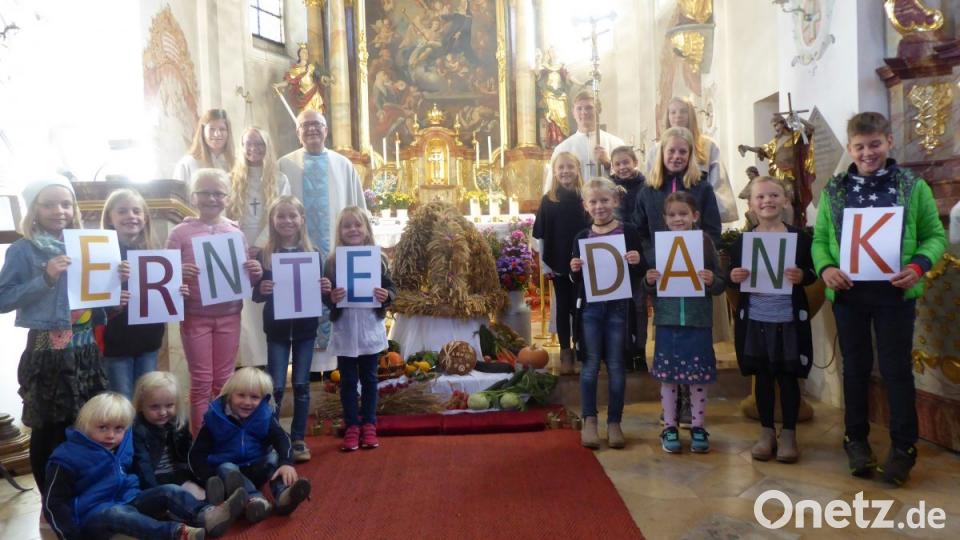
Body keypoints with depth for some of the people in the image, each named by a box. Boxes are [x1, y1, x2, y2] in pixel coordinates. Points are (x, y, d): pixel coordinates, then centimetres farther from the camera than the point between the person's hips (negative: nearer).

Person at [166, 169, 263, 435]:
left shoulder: (235, 232, 4)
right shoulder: (180, 233, -3)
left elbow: (245, 277, 9)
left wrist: (255, 272, -13)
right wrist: (179, 275, -26)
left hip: (229, 315, 2)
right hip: (195, 316, -2)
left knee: (224, 381, 11)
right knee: (201, 382, 4)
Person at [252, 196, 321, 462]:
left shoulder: (312, 252, 0)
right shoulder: (265, 255, -2)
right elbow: (255, 295, -1)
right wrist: (261, 290, -22)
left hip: (305, 327, 1)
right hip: (277, 328, -1)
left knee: (301, 385, 9)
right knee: (276, 387, 1)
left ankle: (298, 439, 20)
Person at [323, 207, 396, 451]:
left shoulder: (378, 259, -2)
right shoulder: (333, 261, -2)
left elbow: (392, 289, 1)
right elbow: (324, 295, -2)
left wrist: (386, 296, -20)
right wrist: (331, 297, -23)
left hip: (370, 329, 0)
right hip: (344, 330, 0)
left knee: (369, 378, 11)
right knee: (348, 380, 8)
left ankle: (369, 426, 22)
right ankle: (351, 427, 19)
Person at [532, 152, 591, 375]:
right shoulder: (548, 200, 0)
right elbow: (540, 235, 1)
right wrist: (544, 264, -3)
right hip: (558, 264, 0)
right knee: (563, 307, 8)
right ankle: (565, 353, 18)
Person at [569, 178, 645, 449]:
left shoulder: (629, 232, -2)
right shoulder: (582, 237, 4)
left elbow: (639, 275, 0)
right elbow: (578, 280, 10)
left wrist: (637, 262, -20)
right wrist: (575, 270, -11)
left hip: (618, 306, -1)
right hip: (590, 306, 1)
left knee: (616, 365, 6)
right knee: (591, 363, 5)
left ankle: (614, 422, 18)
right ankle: (589, 420, 16)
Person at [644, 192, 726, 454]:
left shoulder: (705, 243, -1)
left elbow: (721, 285, 2)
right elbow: (651, 288, 8)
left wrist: (712, 281, -19)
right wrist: (649, 282, -14)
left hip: (698, 322, -1)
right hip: (667, 321, 1)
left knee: (698, 378, 7)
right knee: (667, 376, 7)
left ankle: (698, 428, 22)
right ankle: (669, 428, 20)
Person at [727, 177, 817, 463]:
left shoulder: (799, 236, -1)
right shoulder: (743, 240, 5)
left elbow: (812, 273, -1)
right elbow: (732, 279, 8)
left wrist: (802, 276, -22)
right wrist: (733, 278, -15)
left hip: (789, 319, -2)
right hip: (755, 319, 2)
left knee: (788, 377, 6)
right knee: (762, 376, 11)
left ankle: (789, 435, 19)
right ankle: (767, 433, 23)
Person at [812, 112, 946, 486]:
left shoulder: (913, 186, 1)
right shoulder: (834, 190, 5)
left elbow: (935, 235, 2)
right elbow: (819, 238, 5)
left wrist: (919, 265, -16)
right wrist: (825, 268, -13)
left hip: (895, 292, -2)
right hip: (848, 292, 2)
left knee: (896, 368, 4)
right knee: (856, 367, 12)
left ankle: (904, 446, 17)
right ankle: (856, 438, 26)